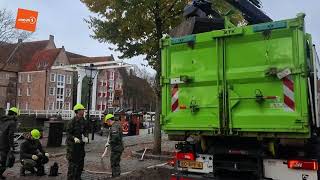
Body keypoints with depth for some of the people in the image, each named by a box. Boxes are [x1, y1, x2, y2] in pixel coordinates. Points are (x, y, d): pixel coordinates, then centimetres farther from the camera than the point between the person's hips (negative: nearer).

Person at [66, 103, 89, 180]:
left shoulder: (83, 121, 8)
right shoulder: (72, 121, -15)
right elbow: (68, 133, -14)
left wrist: (86, 137, -8)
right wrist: (74, 138, -29)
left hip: (81, 144, 8)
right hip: (72, 145, -8)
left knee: (81, 162, 16)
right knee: (73, 163, -5)